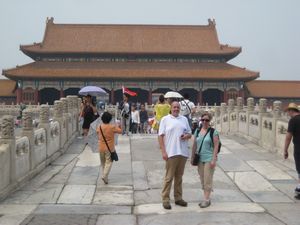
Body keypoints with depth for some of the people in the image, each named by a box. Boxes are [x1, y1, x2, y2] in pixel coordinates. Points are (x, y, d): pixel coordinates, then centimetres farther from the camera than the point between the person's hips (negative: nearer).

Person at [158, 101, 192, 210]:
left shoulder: (184, 119, 14)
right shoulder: (165, 119, 1)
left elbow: (190, 133, 20)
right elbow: (160, 136, -3)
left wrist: (187, 136, -6)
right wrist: (163, 151, -11)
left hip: (183, 152, 4)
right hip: (171, 152, -4)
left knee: (179, 177, 12)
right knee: (169, 177, -1)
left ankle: (178, 198, 22)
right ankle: (165, 199, 7)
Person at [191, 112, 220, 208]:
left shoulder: (213, 132, -6)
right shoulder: (197, 131, 8)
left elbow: (216, 146, -9)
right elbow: (194, 145, 13)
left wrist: (214, 160, -15)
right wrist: (192, 157, 12)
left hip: (209, 159, -5)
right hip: (200, 159, 5)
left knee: (207, 179, -3)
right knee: (202, 179, 12)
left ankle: (207, 199, 6)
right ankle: (206, 198, 23)